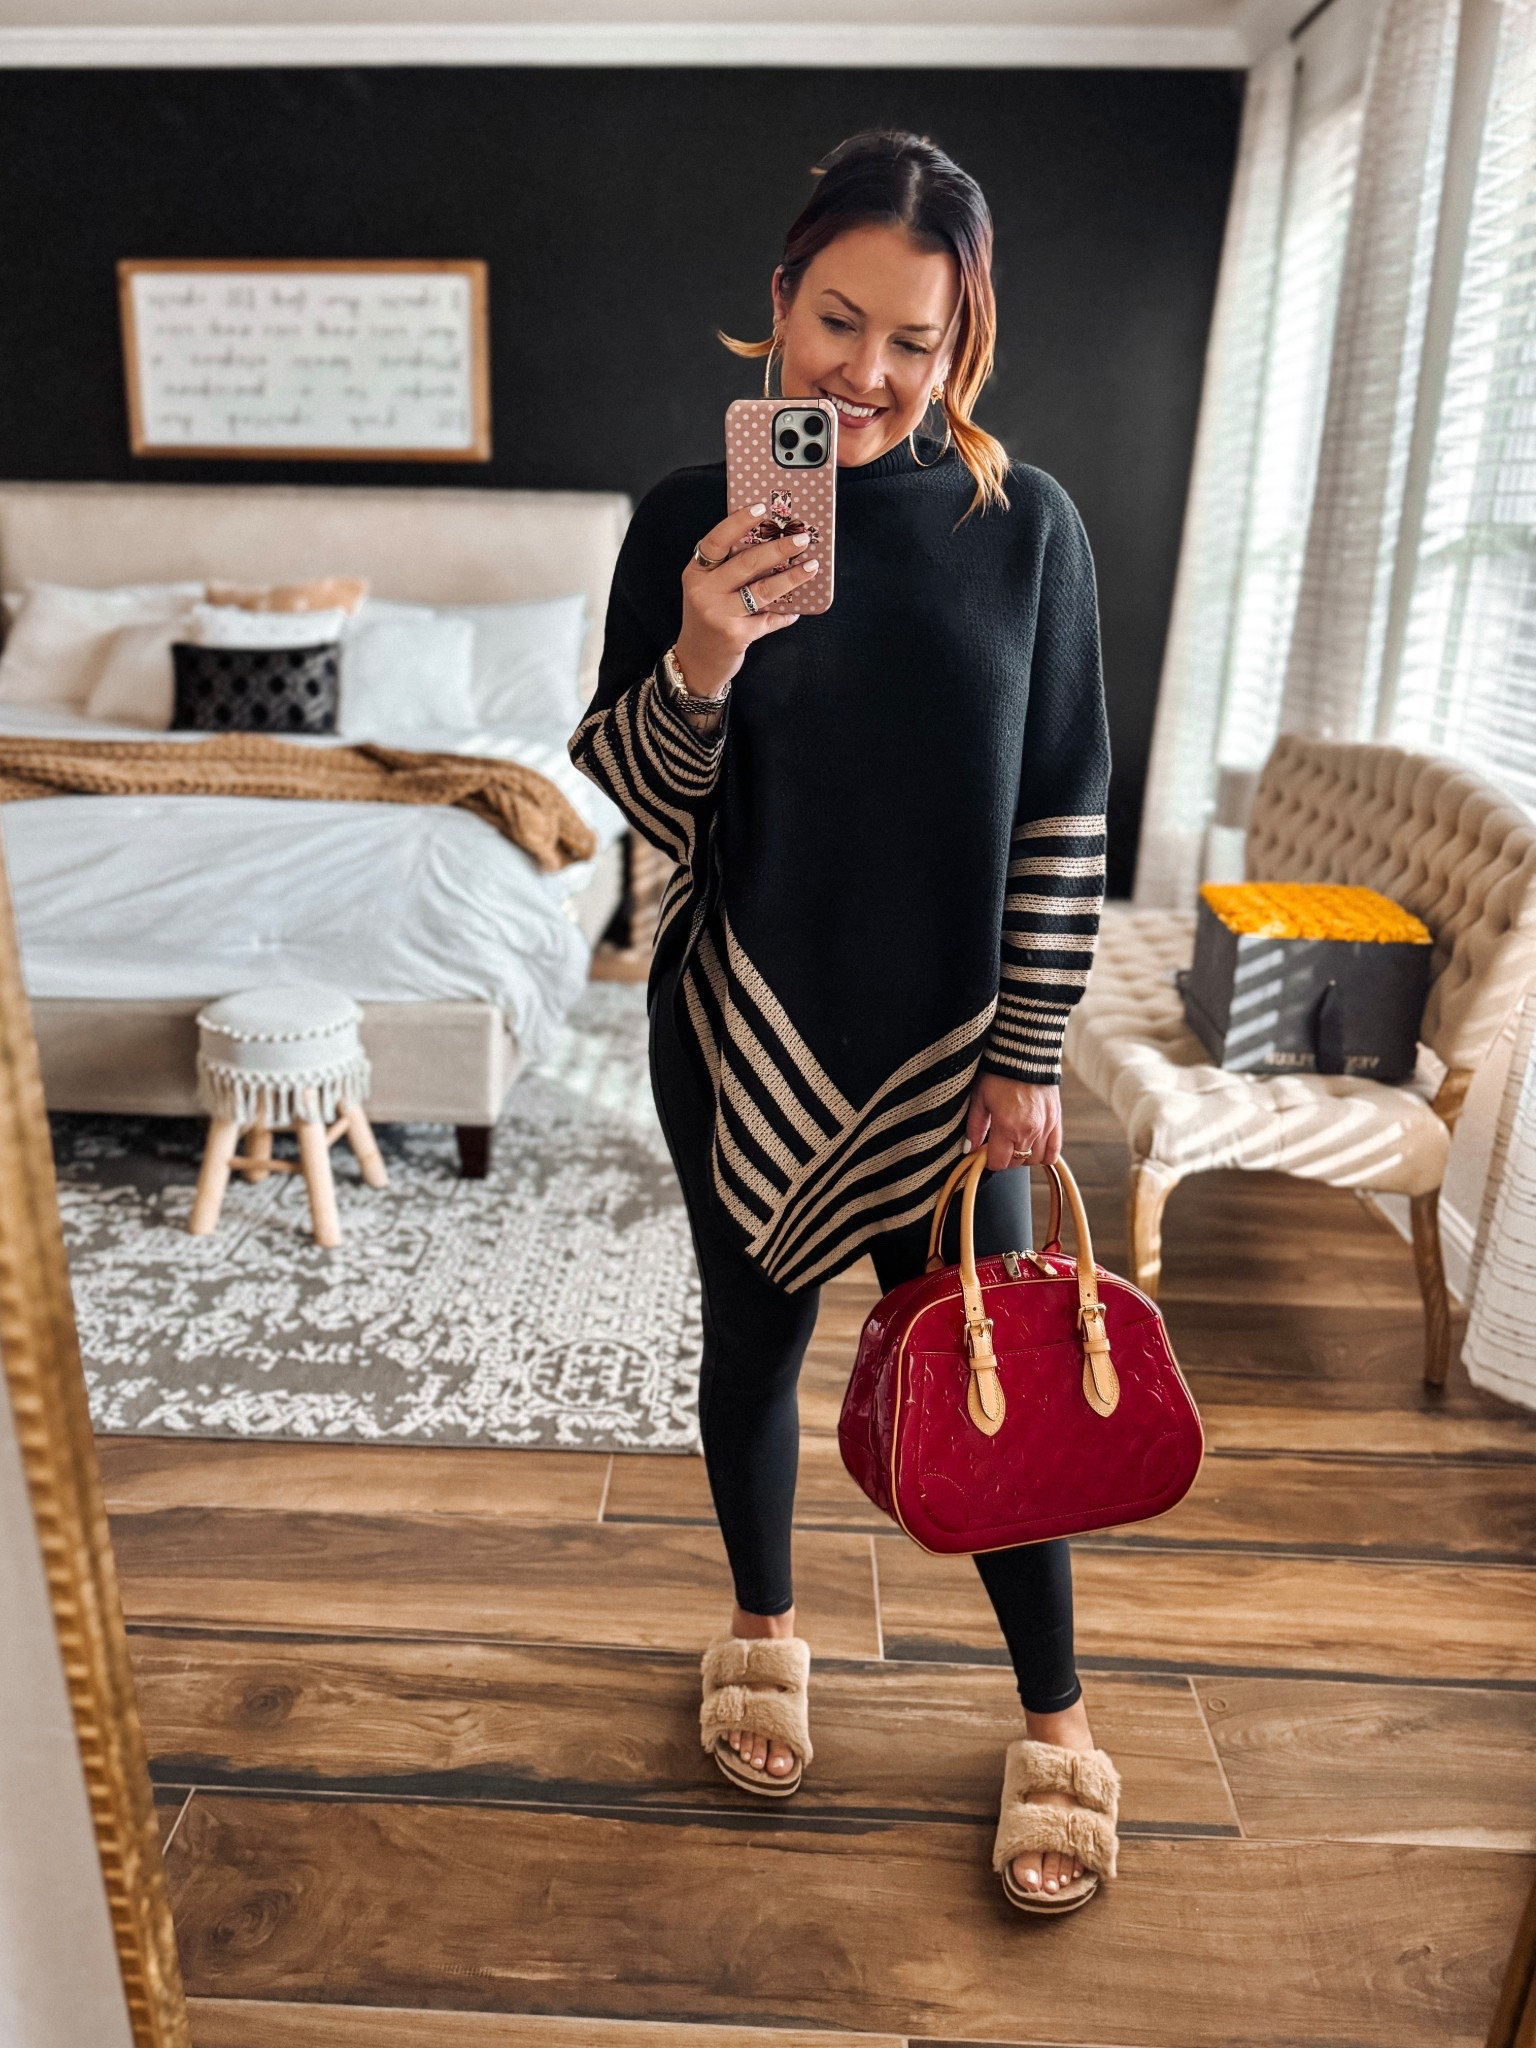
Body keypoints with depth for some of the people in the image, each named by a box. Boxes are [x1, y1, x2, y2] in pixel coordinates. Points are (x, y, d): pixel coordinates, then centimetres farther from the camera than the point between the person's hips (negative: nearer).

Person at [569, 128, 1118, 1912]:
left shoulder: (1025, 524, -5)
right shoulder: (694, 517, -5)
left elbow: (1063, 816, -3)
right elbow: (629, 793, -5)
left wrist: (1027, 1055, -4)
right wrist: (699, 661, -25)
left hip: (946, 1034, 0)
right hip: (740, 1027, 1)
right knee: (755, 1330, 17)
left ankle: (1056, 1717, 34)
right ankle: (764, 1624, 45)